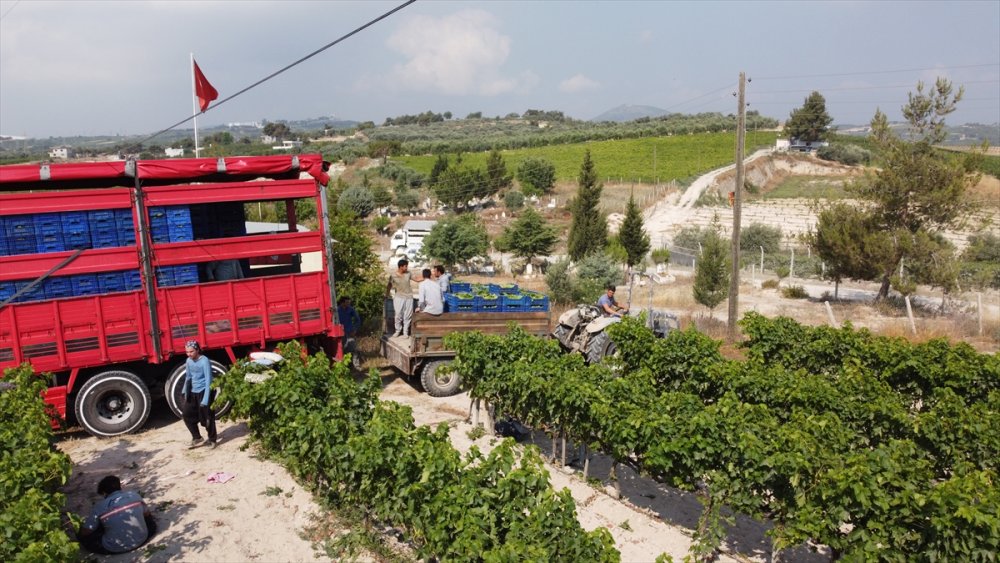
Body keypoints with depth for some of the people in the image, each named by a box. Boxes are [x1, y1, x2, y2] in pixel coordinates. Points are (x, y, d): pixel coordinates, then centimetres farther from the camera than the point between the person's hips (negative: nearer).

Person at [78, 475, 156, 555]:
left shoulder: (100, 507, -10)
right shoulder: (134, 495, -3)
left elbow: (84, 532, -3)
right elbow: (147, 514, 11)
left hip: (115, 549, -3)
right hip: (141, 540, 3)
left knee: (83, 535, 14)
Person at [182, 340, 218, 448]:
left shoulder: (204, 361, -17)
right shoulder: (189, 361, 4)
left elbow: (208, 380, -21)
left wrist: (205, 399, -26)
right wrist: (185, 391, 11)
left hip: (204, 390, -7)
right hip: (193, 392, 7)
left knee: (206, 416, -4)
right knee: (187, 414, 6)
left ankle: (212, 440, 12)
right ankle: (197, 438, 22)